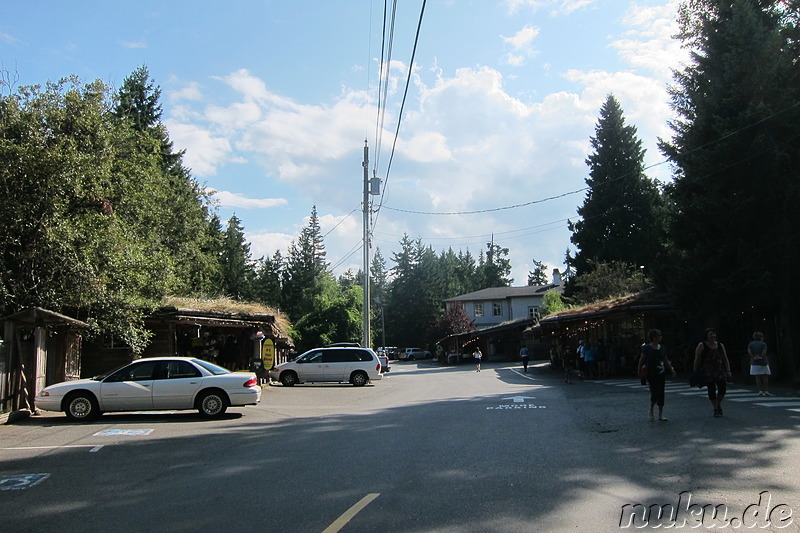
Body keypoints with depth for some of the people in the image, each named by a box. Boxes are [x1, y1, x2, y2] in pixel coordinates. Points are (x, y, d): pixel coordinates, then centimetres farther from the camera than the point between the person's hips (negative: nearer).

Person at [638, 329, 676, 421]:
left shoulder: (662, 348, 7)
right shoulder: (647, 348, -8)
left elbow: (666, 360, 16)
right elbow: (641, 360, -6)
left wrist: (671, 369, 7)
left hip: (661, 374, 5)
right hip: (651, 374, -5)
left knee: (661, 394, 5)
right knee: (655, 393, -8)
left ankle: (661, 414, 12)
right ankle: (650, 410, 16)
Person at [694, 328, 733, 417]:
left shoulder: (720, 345, 11)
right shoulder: (701, 346, -1)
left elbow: (725, 359, 13)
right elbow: (697, 360, -2)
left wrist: (728, 371, 6)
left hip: (719, 370, 3)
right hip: (707, 372, -3)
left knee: (723, 386, -11)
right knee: (711, 389, 0)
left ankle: (718, 404, 13)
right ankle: (715, 408, 12)